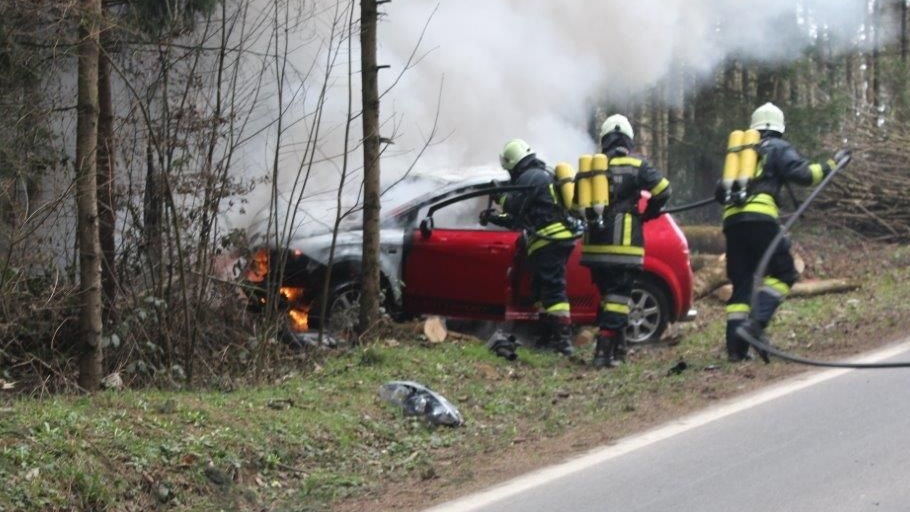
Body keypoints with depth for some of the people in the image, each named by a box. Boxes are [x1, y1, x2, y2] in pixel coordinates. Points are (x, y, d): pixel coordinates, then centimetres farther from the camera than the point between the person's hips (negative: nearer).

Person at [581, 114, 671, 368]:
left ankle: (617, 348, 22)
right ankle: (605, 351, -14)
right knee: (618, 297, -4)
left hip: (595, 245, 4)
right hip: (623, 245, -4)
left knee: (609, 294, 17)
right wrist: (648, 214, 5)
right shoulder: (636, 165, -3)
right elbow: (662, 189, -11)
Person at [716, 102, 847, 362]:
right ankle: (756, 322, -18)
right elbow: (802, 174, -5)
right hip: (760, 217, -5)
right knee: (783, 273, 5)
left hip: (732, 220, 5)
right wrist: (831, 165, 5)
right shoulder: (778, 148, 11)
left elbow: (719, 193, 25)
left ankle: (735, 347, -1)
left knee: (741, 282, 8)